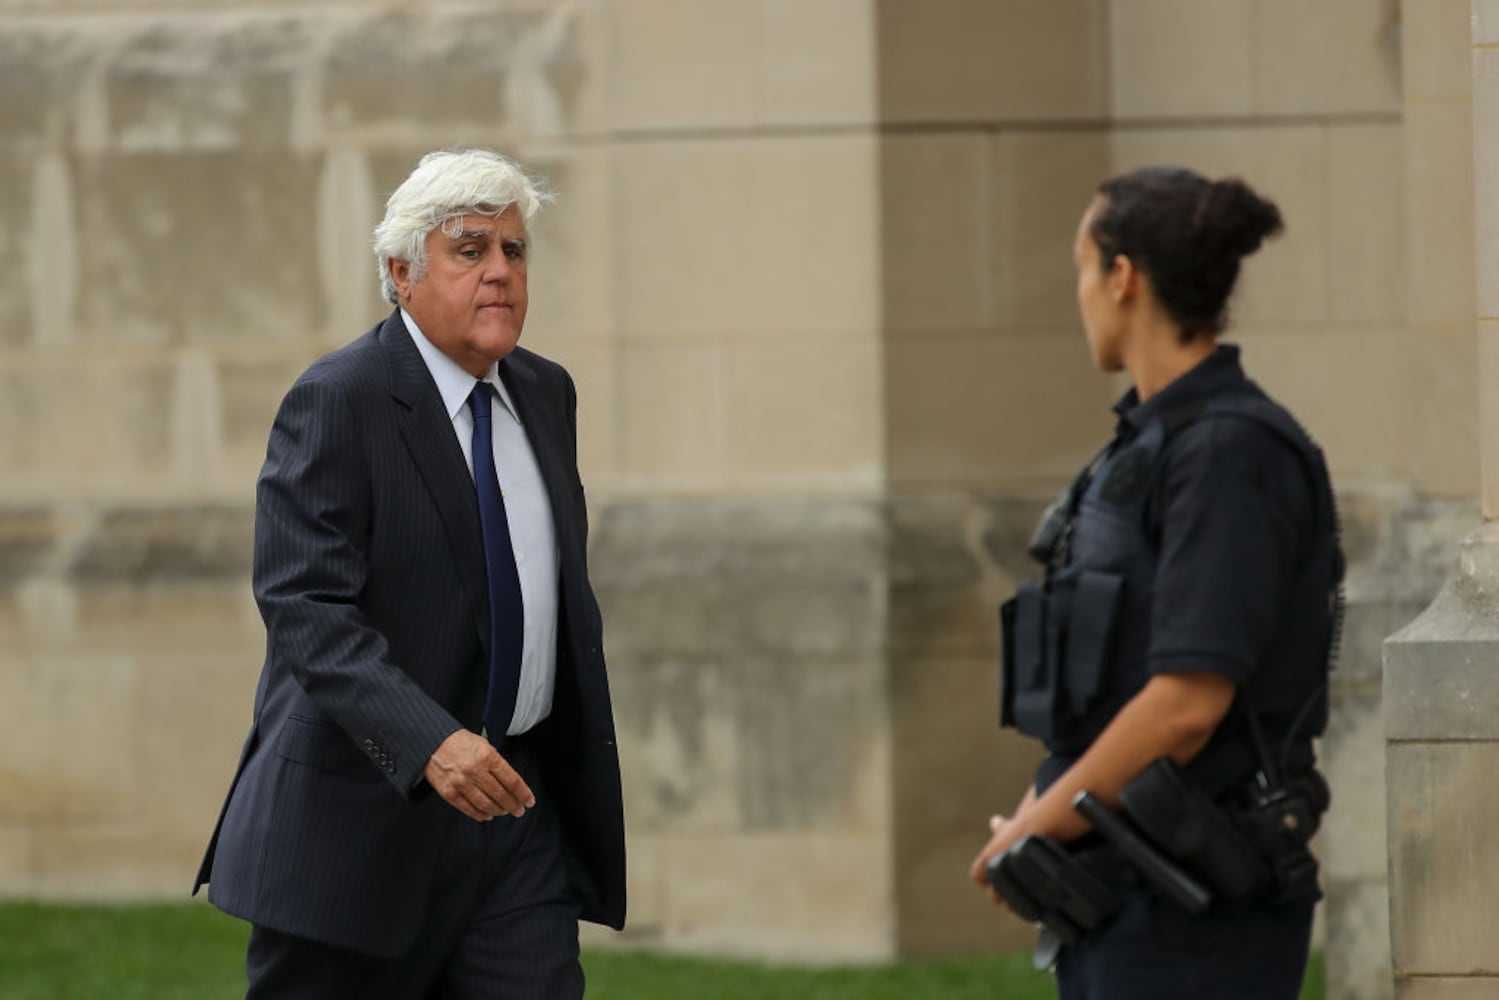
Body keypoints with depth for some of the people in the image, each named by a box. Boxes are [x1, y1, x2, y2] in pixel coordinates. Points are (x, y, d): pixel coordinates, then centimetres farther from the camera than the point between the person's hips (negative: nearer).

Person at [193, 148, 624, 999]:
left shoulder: (546, 396, 12)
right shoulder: (338, 404, -12)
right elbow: (305, 607, -22)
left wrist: (583, 762, 18)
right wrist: (430, 743, -34)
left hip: (516, 799, 6)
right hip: (365, 807, -6)